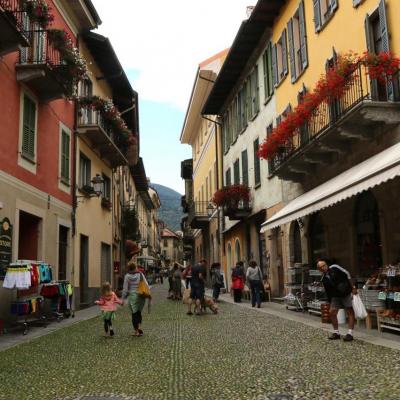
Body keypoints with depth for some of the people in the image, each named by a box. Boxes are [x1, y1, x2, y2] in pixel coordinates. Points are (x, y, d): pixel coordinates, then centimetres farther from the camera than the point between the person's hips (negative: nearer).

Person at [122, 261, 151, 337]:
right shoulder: (140, 274, -1)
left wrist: (123, 298, 5)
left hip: (132, 296, -2)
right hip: (141, 296, 2)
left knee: (134, 313, 7)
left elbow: (125, 289, -5)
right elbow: (146, 285, -2)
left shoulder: (127, 276, -6)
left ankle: (136, 331, 10)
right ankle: (139, 327, 5)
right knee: (139, 312, 19)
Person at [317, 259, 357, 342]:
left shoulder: (334, 268, -12)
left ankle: (350, 333, -3)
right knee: (332, 312, -1)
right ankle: (336, 333, 12)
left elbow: (347, 274, -6)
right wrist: (330, 302, 6)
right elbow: (328, 292, 6)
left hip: (347, 293, -5)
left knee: (350, 312, -4)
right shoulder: (324, 279, 0)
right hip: (336, 296, 5)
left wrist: (352, 287, -8)